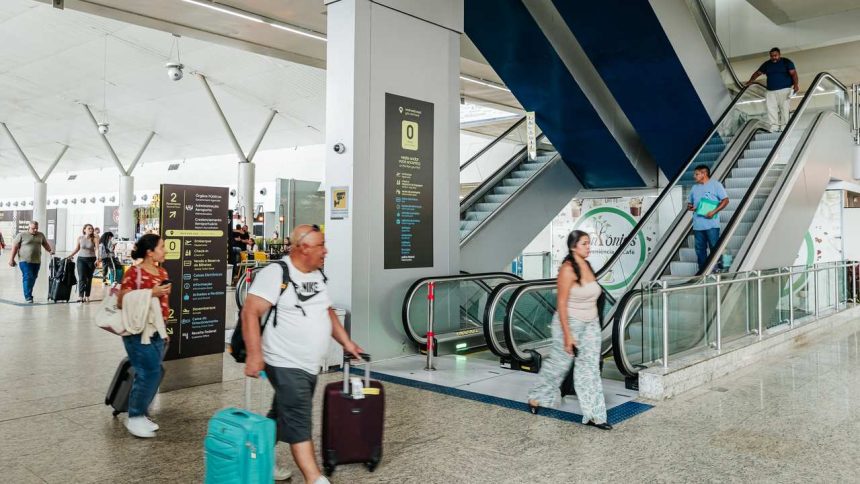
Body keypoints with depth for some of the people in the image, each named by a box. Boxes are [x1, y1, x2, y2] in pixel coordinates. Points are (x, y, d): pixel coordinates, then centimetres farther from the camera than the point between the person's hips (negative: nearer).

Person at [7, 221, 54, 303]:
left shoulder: (41, 235, 12)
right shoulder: (21, 235, -1)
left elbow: (45, 244, 23)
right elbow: (15, 247, 0)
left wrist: (50, 251, 5)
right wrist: (12, 259, -3)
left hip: (37, 262, 5)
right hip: (25, 261, -4)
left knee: (33, 278, 8)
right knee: (28, 277, -13)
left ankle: (28, 294, 21)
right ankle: (28, 297, -10)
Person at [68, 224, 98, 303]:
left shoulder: (95, 239, -5)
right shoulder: (80, 238, 0)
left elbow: (97, 250, -13)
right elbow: (77, 249, 13)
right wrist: (69, 256, 10)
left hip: (91, 260, 0)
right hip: (81, 259, 0)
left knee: (89, 279, 7)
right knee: (81, 278, -10)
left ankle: (87, 296, 17)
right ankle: (80, 296, -16)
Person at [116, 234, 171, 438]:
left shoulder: (162, 272, 11)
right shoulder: (134, 273, -12)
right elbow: (121, 302, -14)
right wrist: (150, 293, -21)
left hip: (157, 331, 7)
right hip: (138, 331, -7)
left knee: (153, 374, 8)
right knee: (150, 373, -10)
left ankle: (139, 414, 22)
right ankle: (134, 417, 5)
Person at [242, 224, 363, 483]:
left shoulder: (317, 275, 11)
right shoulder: (276, 273, -15)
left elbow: (328, 312, 22)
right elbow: (250, 313, -20)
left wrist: (347, 342, 18)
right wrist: (254, 354, -26)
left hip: (309, 366, 8)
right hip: (285, 365, -8)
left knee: (282, 417, 18)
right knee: (299, 423, -8)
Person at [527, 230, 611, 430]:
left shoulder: (587, 266, 4)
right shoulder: (568, 269, -19)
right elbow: (562, 303, -20)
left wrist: (595, 322, 16)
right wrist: (567, 335, -21)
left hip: (591, 324, 7)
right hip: (570, 323, -7)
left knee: (590, 368, 6)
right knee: (559, 364, 8)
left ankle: (593, 415, 11)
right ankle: (536, 398, 31)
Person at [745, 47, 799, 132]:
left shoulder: (786, 62, 3)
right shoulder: (767, 64, 16)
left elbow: (793, 73, -5)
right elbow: (758, 73, 21)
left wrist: (795, 84, -20)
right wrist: (750, 81, 6)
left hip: (784, 90, -4)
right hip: (771, 92, 4)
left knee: (784, 108, -7)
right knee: (771, 108, -9)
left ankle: (783, 127, -7)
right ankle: (774, 126, -11)